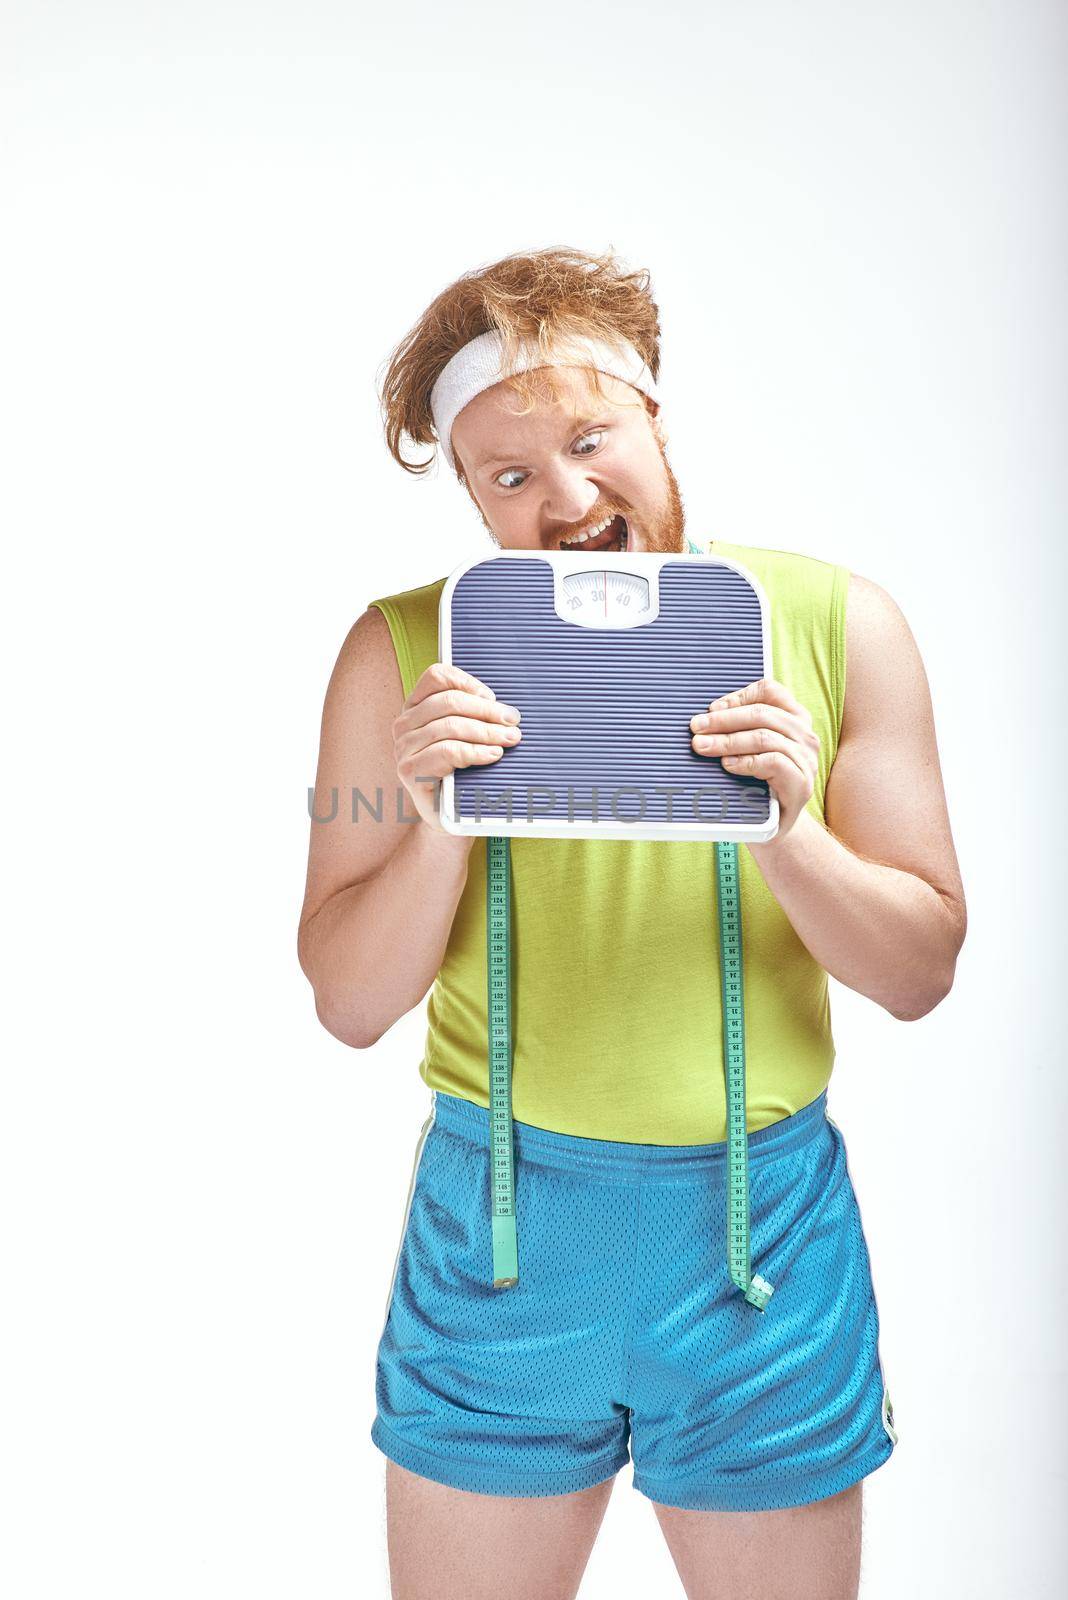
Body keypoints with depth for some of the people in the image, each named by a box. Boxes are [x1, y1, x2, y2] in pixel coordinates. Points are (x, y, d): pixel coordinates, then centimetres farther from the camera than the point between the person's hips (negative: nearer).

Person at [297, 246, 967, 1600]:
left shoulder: (833, 622, -4)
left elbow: (919, 971, -1)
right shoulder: (406, 651, -4)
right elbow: (350, 1004, -3)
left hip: (766, 1225, 1)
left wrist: (787, 832, -19)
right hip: (499, 1222, 0)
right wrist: (440, 829, -20)